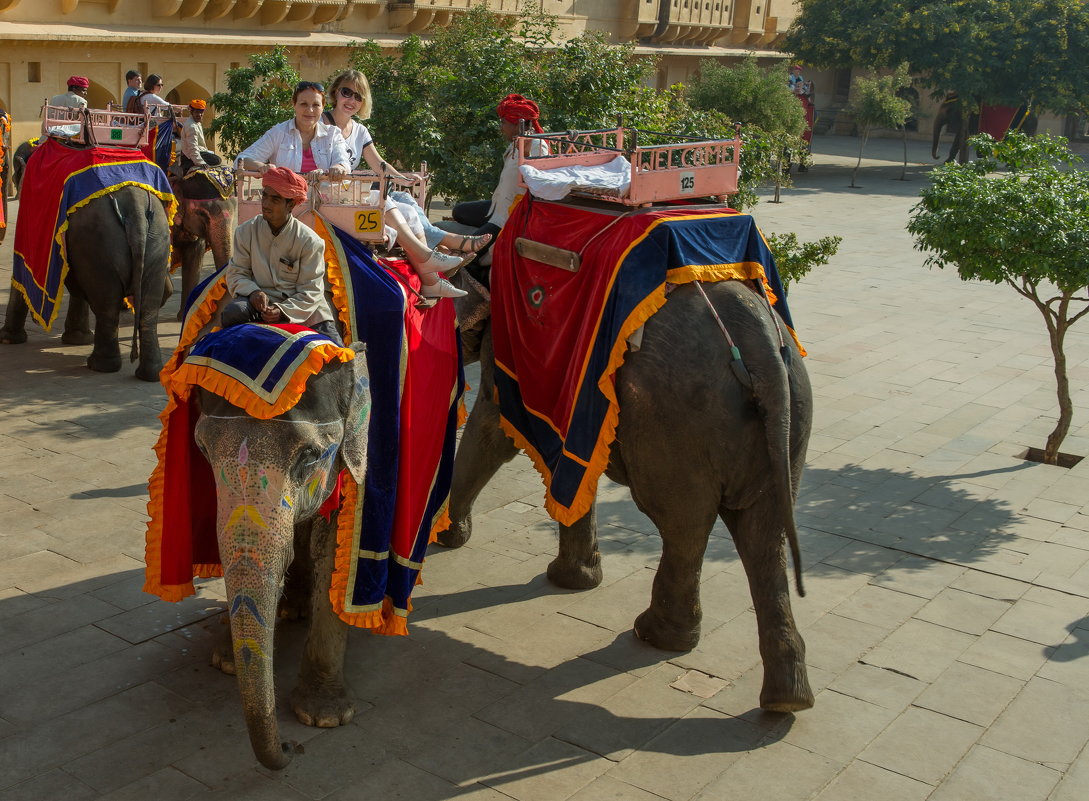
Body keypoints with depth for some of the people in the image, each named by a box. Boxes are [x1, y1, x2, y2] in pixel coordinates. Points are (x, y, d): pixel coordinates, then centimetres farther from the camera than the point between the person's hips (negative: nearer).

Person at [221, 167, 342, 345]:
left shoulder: (310, 241, -7)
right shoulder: (246, 232, 1)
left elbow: (310, 292, -7)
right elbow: (236, 273, 4)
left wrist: (283, 311, -23)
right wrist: (252, 292, -18)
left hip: (302, 308, -1)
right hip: (261, 302, 1)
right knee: (232, 312, -33)